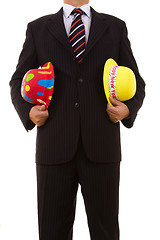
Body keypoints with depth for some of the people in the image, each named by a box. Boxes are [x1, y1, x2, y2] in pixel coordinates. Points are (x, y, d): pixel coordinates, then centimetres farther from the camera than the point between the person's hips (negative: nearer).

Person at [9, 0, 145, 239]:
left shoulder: (115, 27, 10)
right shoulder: (38, 29, 10)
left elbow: (135, 83, 12)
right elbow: (19, 81, 13)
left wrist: (128, 109, -9)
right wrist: (28, 111, -7)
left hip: (101, 149, 0)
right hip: (55, 148, 0)